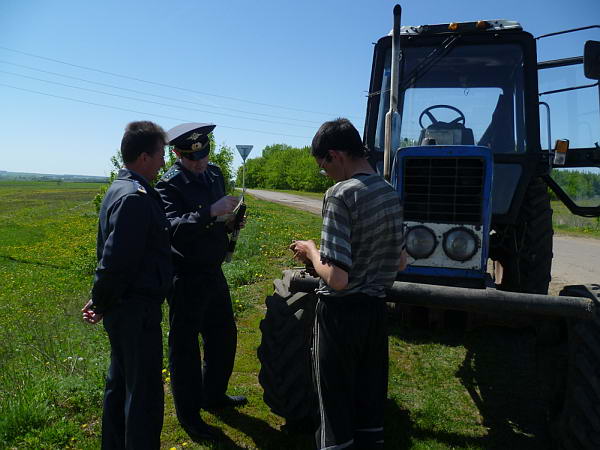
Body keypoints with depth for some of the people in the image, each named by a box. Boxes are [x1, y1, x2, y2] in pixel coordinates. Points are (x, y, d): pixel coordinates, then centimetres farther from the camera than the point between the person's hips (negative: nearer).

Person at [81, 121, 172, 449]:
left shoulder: (120, 188, 10)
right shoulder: (135, 198, -22)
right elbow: (115, 261, -25)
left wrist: (102, 302, 16)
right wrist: (101, 304, -10)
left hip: (122, 309, 10)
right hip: (137, 310, -10)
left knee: (121, 382, 23)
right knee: (145, 393, 4)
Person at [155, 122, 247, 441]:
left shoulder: (214, 173, 6)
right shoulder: (169, 184, -16)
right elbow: (173, 228, -30)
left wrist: (230, 218, -2)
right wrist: (210, 212, -38)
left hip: (213, 271, 8)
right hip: (186, 279, -8)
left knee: (223, 334, 20)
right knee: (184, 346, 6)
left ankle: (214, 394, 41)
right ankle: (188, 415, 23)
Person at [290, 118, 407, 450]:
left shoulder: (341, 194, -19)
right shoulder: (391, 193, 5)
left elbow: (336, 279, -24)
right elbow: (400, 264, 14)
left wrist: (311, 251, -7)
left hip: (341, 312, -7)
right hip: (376, 310, 7)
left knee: (336, 409, 10)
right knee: (370, 405, 20)